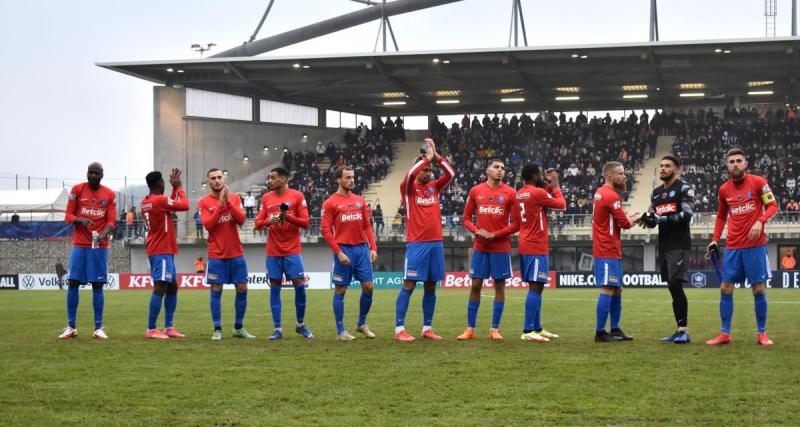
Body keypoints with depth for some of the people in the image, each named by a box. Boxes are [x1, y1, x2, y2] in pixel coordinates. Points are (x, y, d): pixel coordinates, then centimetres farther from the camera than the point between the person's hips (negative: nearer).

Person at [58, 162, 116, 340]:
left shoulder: (110, 195, 3)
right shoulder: (77, 190, 2)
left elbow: (111, 221, -2)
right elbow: (68, 215, 3)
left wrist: (103, 235, -23)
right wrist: (80, 220, -19)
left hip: (100, 246, 0)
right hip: (79, 244, 0)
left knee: (97, 285, -1)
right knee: (73, 283, -4)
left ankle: (98, 328, 2)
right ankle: (71, 327, 3)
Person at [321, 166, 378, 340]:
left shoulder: (360, 201, 12)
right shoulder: (330, 203, -3)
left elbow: (367, 226, 14)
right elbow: (326, 230, -7)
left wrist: (373, 247, 3)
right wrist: (338, 252, -13)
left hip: (362, 248, 5)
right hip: (344, 250, -5)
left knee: (368, 286, 3)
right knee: (340, 290, 0)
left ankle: (362, 324, 21)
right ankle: (340, 331, 7)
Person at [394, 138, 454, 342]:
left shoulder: (434, 187, 13)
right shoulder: (409, 188, -1)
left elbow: (450, 173, 4)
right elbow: (410, 175, -20)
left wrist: (436, 155, -4)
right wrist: (427, 157, -13)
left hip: (436, 243, 5)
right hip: (416, 244, -5)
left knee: (431, 287, 8)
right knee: (408, 285, -6)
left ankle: (427, 328, 15)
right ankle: (399, 329, -5)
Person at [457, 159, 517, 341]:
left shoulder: (510, 193, -1)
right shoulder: (475, 191, 5)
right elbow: (466, 218, 9)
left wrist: (495, 235, -11)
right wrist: (477, 231, -9)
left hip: (501, 246, -1)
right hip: (480, 246, 1)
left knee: (500, 285, 2)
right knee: (475, 285, 2)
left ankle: (495, 329, 10)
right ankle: (470, 329, 9)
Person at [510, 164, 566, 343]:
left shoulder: (519, 194, 12)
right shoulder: (537, 193, -12)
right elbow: (561, 205, -6)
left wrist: (548, 187, 18)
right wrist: (555, 186, 8)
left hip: (525, 246, 9)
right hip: (536, 247, -9)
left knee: (536, 287, 14)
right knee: (535, 287, -11)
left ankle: (537, 328, 18)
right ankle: (528, 331, -16)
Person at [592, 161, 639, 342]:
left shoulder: (600, 192, 14)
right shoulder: (611, 196, -16)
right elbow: (624, 223, -14)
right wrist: (632, 219, 6)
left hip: (611, 250, 10)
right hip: (608, 251, -10)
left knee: (617, 290, 14)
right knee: (608, 290, -9)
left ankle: (615, 329, 18)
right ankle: (600, 333, -8)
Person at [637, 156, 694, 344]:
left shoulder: (684, 189, -3)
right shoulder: (656, 193, 18)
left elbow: (686, 216, -15)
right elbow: (653, 220, 18)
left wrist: (661, 219, -21)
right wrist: (647, 220, -5)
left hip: (679, 245, -7)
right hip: (664, 245, 7)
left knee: (676, 285, -15)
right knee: (672, 287, 8)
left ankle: (684, 330, -13)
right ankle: (679, 331, 12)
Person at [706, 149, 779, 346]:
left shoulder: (758, 182, -5)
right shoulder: (724, 189, 6)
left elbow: (773, 206, -3)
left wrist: (760, 221, -21)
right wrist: (714, 240, 9)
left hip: (755, 245, -3)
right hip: (732, 247, 4)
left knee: (759, 289, -1)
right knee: (725, 288, 1)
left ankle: (761, 333, 11)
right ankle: (725, 334, 8)